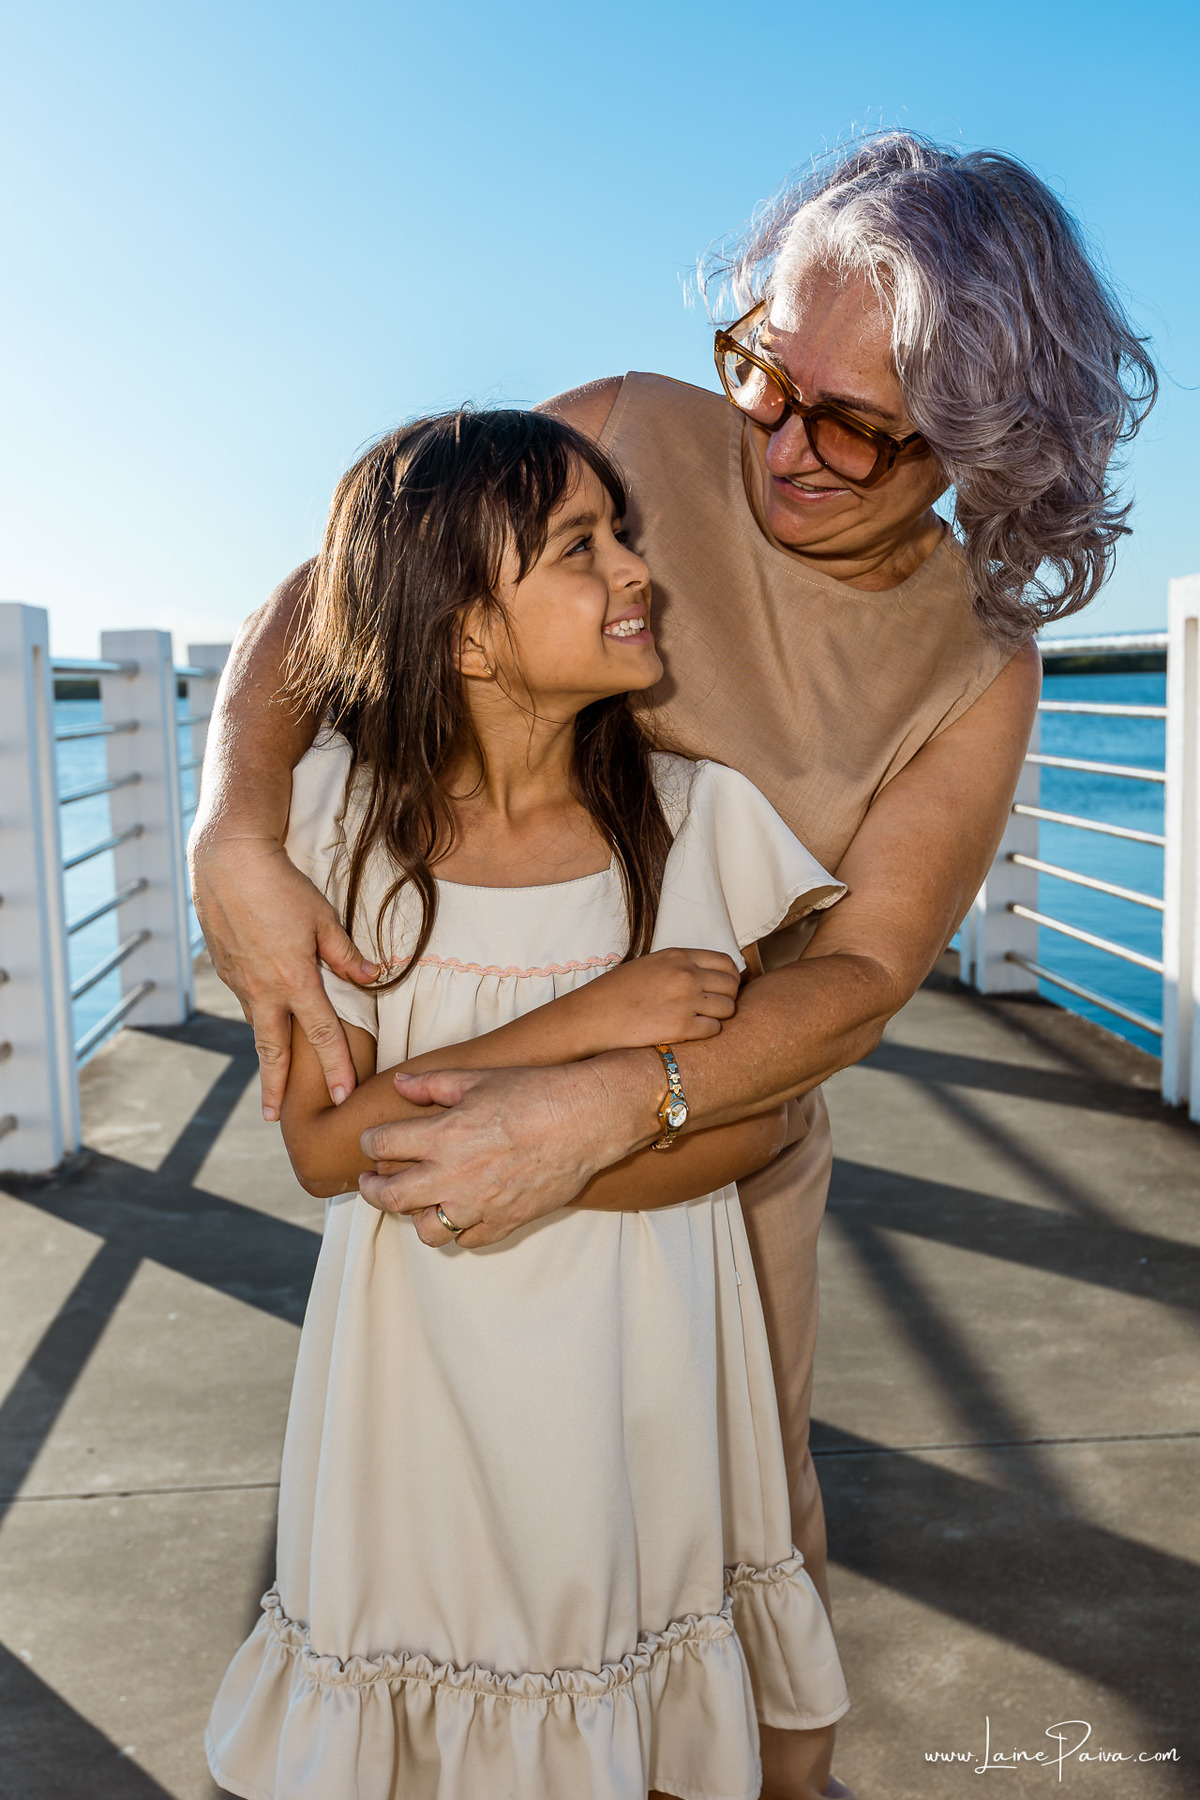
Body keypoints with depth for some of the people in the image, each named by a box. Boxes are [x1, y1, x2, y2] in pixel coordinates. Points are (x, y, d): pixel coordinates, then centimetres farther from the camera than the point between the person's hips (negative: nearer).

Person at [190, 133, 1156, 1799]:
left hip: (729, 1118, 0)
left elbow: (864, 973, -22)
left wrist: (611, 1108, -39)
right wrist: (235, 829, -34)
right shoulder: (638, 439, -17)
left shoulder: (978, 669, -16)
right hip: (463, 1076, 0)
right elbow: (328, 592, -15)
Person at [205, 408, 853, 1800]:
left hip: (645, 1354, 1)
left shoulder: (693, 811, -10)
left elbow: (753, 1120, -8)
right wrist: (580, 1025, -23)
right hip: (426, 1363, -1)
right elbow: (321, 1146, -14)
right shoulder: (339, 812, -12)